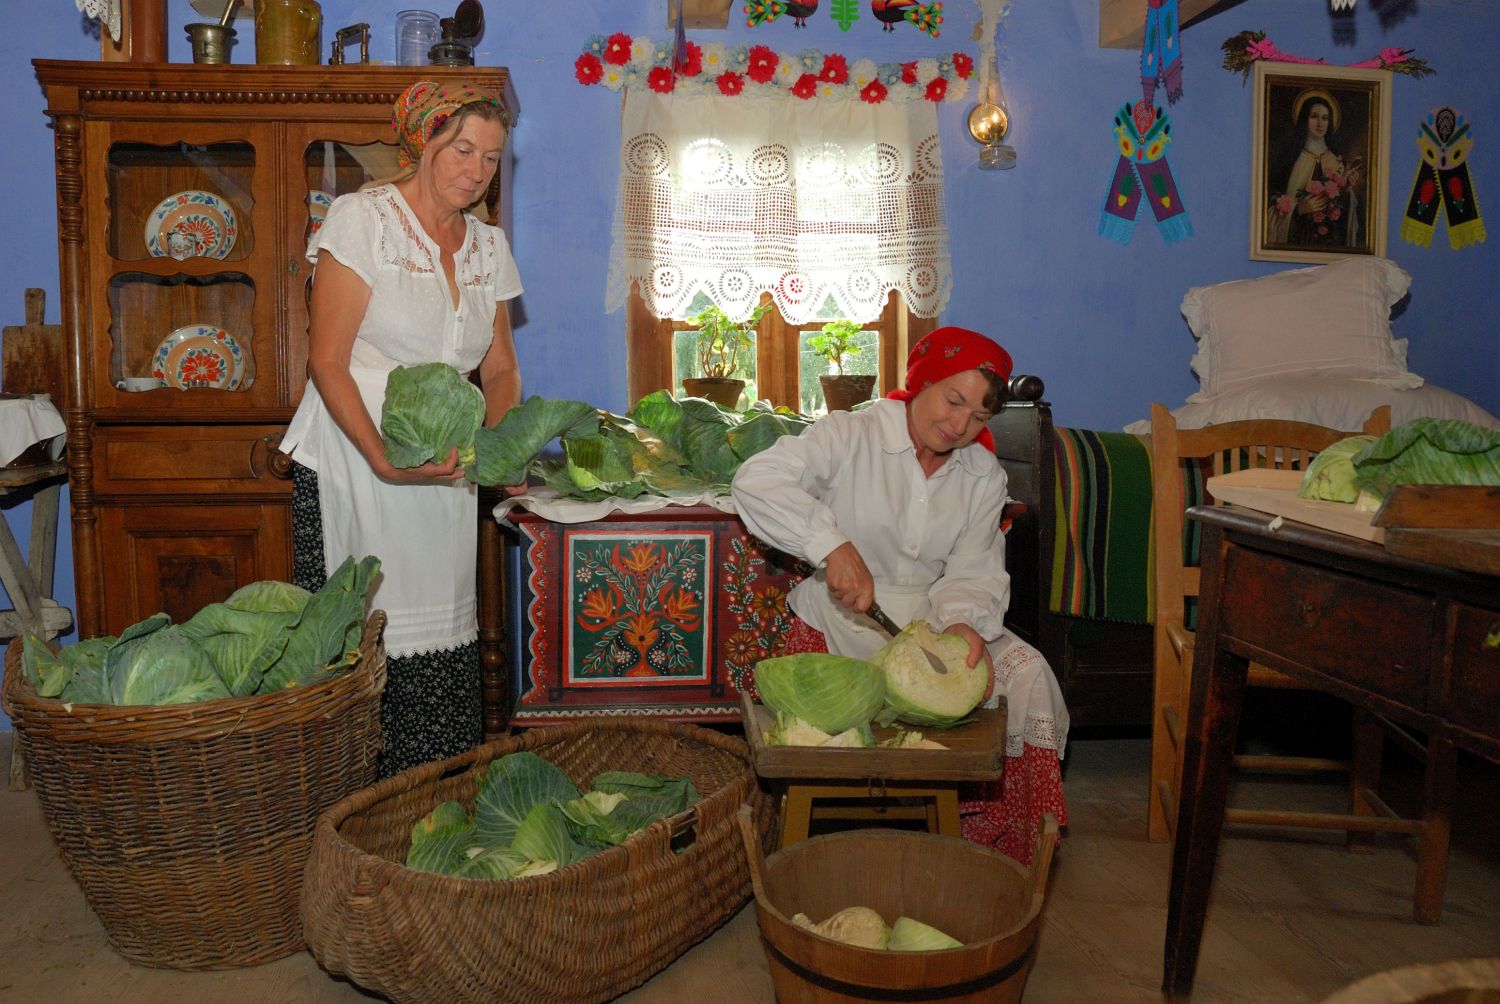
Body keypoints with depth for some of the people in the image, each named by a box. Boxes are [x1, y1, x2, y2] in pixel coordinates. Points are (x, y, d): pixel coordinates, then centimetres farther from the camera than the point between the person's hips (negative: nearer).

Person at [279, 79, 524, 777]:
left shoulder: (488, 245, 12)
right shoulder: (362, 218, -6)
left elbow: (499, 367, 16)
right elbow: (327, 362, -11)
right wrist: (384, 460, -22)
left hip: (445, 470, 5)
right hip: (353, 465, -5)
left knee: (442, 642, 5)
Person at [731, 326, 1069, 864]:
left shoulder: (984, 476, 6)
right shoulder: (850, 435, -12)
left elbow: (972, 571, -2)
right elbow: (755, 481, -25)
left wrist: (964, 621, -26)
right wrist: (833, 545, -36)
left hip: (930, 617, 5)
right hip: (841, 621, -4)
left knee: (1028, 675, -13)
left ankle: (1002, 835, 3)